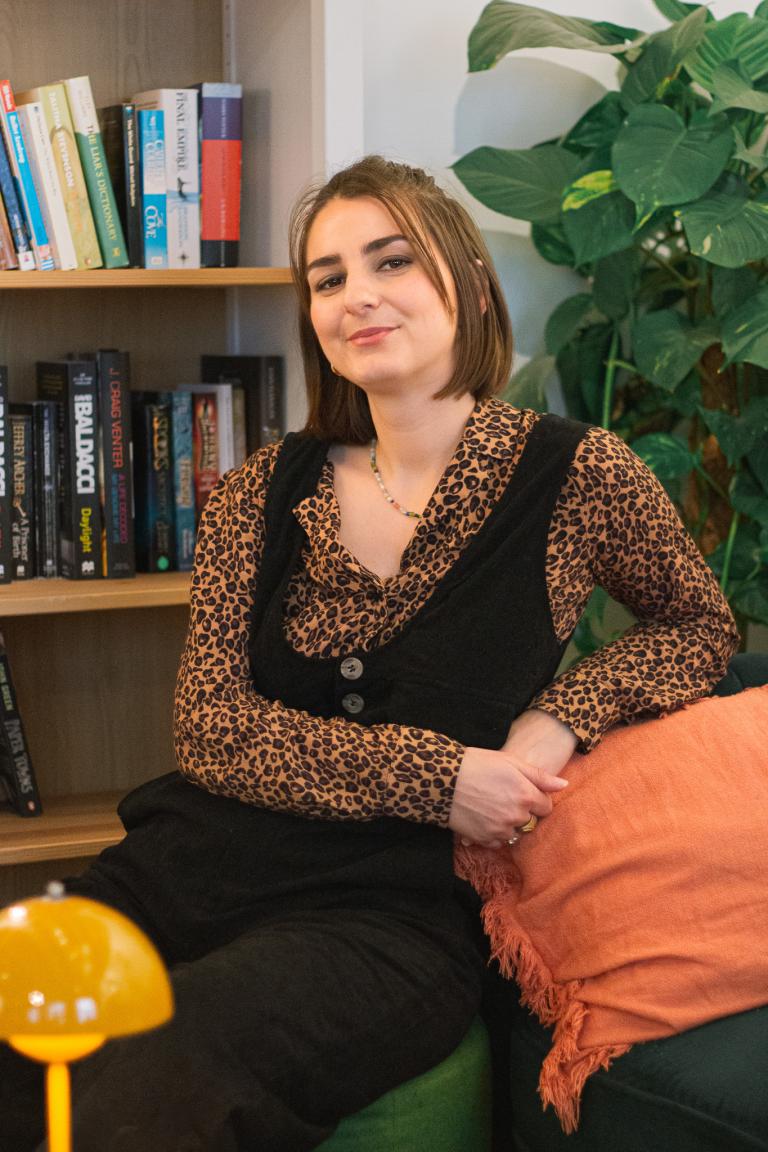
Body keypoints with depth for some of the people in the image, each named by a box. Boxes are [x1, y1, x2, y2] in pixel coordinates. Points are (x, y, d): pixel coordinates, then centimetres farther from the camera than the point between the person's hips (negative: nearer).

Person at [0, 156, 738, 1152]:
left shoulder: (573, 473, 4)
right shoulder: (264, 492, 11)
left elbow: (701, 626, 19)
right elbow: (210, 726, 4)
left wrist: (563, 715, -2)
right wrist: (434, 777, -10)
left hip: (394, 911, -3)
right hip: (190, 867, 4)